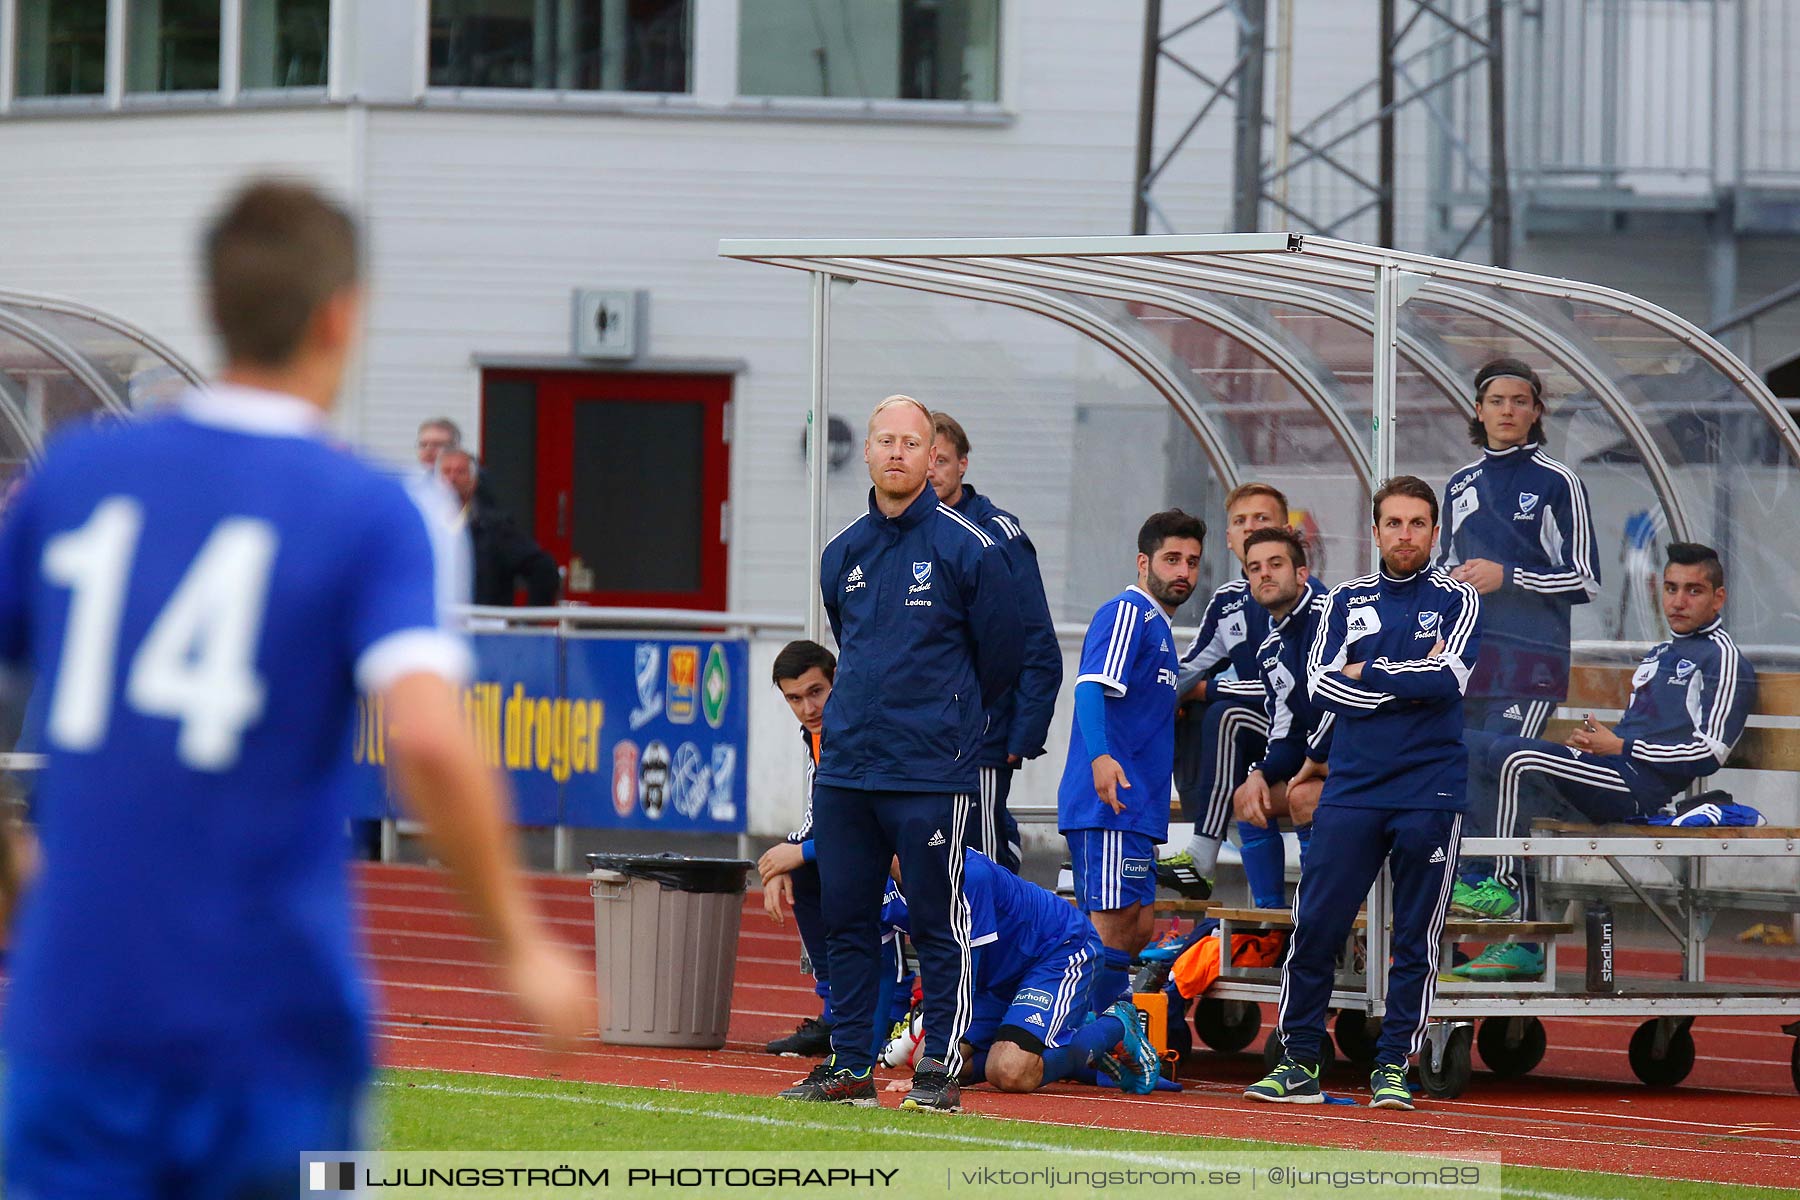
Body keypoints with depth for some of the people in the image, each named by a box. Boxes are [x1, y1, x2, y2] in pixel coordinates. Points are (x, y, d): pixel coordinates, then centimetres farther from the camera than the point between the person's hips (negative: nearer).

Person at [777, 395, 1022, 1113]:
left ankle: (939, 1067, 3)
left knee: (937, 923, -2)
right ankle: (850, 1065, 14)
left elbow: (998, 656, 4)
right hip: (844, 768, 5)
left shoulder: (967, 548, -4)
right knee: (846, 920, 7)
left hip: (930, 776, -5)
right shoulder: (843, 554, 12)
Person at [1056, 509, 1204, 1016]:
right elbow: (1090, 685, -22)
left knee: (1136, 931, 11)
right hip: (1108, 805, -10)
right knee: (1114, 925, -13)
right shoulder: (1127, 612, -8)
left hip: (1136, 805, 10)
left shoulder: (1157, 625, 23)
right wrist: (1100, 757, -35)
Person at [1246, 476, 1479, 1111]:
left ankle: (1392, 1067, 7)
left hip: (1428, 794, -2)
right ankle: (1299, 1064, 2)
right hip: (1351, 790, 2)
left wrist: (1366, 672, -6)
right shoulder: (1346, 601, 13)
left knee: (1415, 940, 1)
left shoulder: (1456, 600, 5)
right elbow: (1322, 686, -1)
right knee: (1314, 927, -4)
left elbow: (1448, 680, -11)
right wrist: (1410, 682, -7)